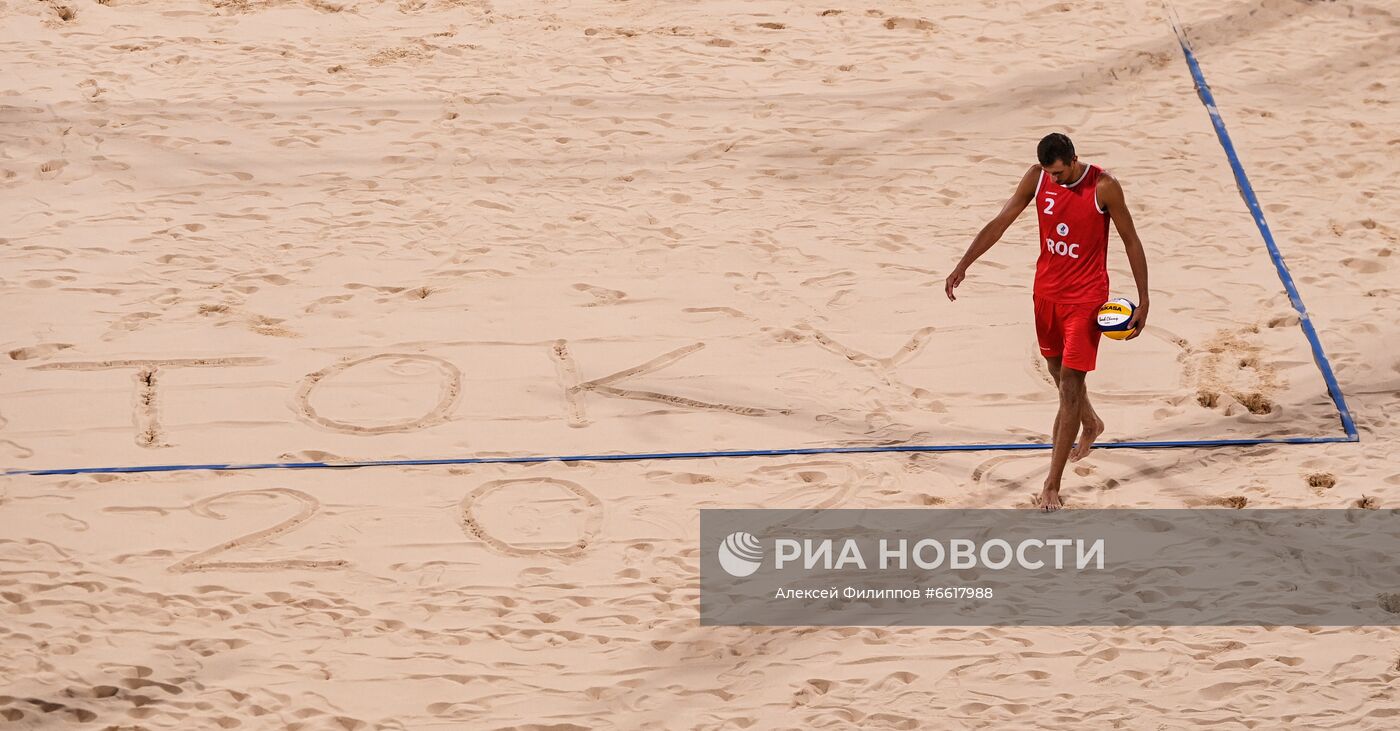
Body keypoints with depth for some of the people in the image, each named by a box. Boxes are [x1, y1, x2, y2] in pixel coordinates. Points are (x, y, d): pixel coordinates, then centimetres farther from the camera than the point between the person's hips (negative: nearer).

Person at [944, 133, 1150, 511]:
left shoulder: (1103, 186, -19)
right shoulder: (1037, 178, -8)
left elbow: (1131, 241, -9)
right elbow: (999, 223, -1)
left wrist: (1143, 301, -9)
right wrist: (963, 265, -8)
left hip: (1086, 295, -5)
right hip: (1047, 288, 5)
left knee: (1070, 384, -8)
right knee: (1057, 368, 21)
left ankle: (1052, 485, -6)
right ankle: (1090, 424, 53)